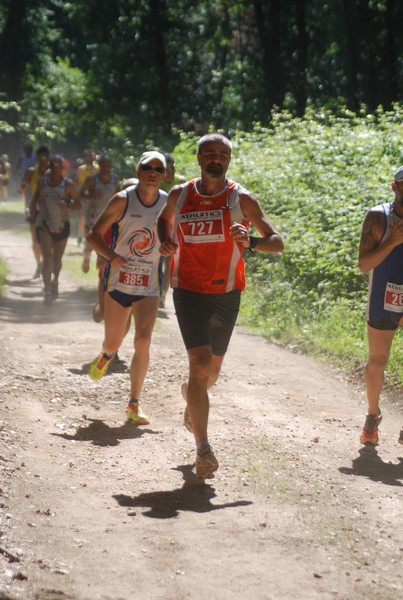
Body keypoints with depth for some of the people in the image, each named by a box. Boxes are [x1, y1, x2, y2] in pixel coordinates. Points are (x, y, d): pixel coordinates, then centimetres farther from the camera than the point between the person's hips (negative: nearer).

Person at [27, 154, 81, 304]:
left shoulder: (68, 184, -6)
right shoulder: (43, 182, -1)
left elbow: (78, 205, -3)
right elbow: (36, 196, 11)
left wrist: (67, 204, -24)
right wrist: (32, 207, -10)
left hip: (62, 226, 0)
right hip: (44, 224, 0)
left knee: (57, 259, 14)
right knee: (47, 257, -16)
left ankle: (55, 281, 43)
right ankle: (47, 290, -15)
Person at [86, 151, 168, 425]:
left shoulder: (169, 204, -1)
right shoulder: (123, 200, -8)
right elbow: (94, 234, -6)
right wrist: (111, 255, -23)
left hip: (149, 286, 1)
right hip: (118, 280, -1)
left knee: (143, 341, -14)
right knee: (113, 342, 8)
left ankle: (135, 403, -3)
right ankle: (106, 356, 48)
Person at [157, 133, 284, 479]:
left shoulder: (242, 199, -6)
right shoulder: (180, 195, 0)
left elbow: (278, 242, -6)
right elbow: (165, 218, 23)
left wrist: (250, 242, -27)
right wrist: (165, 240, 0)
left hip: (227, 294, 1)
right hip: (189, 291, -1)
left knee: (213, 368, 16)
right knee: (200, 363, -16)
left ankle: (192, 398, 53)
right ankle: (203, 448, -13)